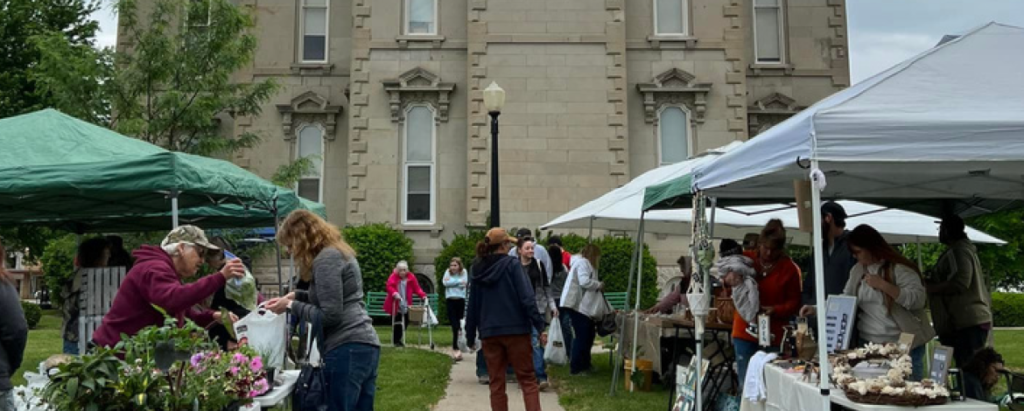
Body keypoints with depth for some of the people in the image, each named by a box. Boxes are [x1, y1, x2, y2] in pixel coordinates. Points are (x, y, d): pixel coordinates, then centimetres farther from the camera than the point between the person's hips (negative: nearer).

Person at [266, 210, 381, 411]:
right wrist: (296, 295, 19)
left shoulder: (326, 259, -11)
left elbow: (329, 315, -14)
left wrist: (291, 306, -4)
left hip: (347, 349, -10)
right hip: (366, 346, 10)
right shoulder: (339, 252, 19)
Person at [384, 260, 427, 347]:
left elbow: (417, 288, 0)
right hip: (395, 305, -3)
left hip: (406, 305, 4)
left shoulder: (411, 277, 2)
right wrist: (394, 293, -41)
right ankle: (396, 341, 15)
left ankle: (399, 339, 26)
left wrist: (423, 295, -16)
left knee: (405, 322, 6)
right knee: (397, 323, -1)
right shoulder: (393, 276, -8)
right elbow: (389, 287, -22)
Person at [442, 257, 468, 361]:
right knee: (454, 324, -7)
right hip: (450, 300, 0)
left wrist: (451, 281, -13)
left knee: (458, 324, 7)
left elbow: (464, 284, -15)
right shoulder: (448, 272, 3)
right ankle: (455, 348, -5)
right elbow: (445, 283, -14)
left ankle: (455, 347, 21)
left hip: (460, 300, 0)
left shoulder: (464, 272, 0)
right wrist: (459, 281, -14)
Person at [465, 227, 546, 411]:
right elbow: (527, 298, -13)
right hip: (515, 329, -4)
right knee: (527, 379, 4)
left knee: (496, 383, 10)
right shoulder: (512, 264, -7)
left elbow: (473, 306, 12)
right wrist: (539, 325, -10)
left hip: (489, 333, 4)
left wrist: (470, 335, 17)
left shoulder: (477, 270, 8)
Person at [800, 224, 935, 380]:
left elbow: (918, 300, -18)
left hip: (904, 344, -5)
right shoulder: (857, 270, 10)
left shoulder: (899, 268, -9)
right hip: (868, 343, 6)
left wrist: (883, 285, -22)